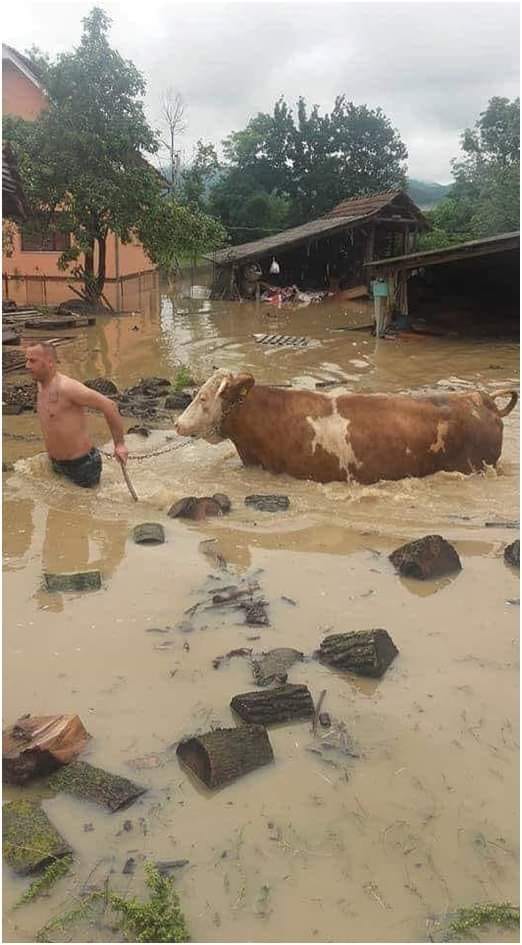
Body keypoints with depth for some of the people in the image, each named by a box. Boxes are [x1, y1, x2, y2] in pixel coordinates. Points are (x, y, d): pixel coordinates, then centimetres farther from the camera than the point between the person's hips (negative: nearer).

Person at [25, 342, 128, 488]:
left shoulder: (66, 387, -24)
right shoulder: (42, 384, 4)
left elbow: (109, 406, -22)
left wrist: (119, 444, -19)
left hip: (82, 465, -8)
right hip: (57, 465, 8)